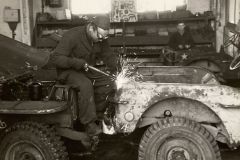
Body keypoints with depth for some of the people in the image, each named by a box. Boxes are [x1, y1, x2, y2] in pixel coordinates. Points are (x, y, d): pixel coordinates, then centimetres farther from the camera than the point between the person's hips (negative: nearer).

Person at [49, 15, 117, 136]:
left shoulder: (101, 39, -1)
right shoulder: (72, 36, -21)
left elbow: (109, 56, 7)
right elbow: (55, 58, -22)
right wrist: (76, 63, -33)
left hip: (88, 71, 7)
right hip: (69, 71, -6)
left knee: (110, 83, -13)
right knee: (85, 84, -36)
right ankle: (89, 123, -29)